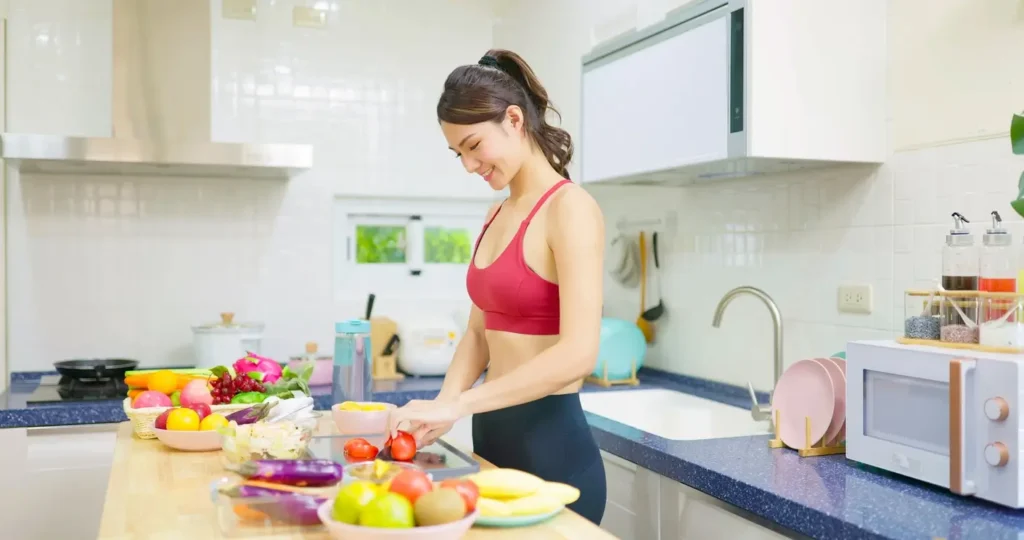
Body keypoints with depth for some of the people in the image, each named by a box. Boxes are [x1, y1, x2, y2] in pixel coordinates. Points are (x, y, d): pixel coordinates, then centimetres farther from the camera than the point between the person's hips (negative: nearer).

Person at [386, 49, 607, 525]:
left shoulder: (569, 208, -14)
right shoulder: (497, 215, 10)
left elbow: (578, 353, -23)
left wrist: (457, 405, -22)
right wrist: (439, 408, -3)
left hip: (550, 444, -8)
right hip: (494, 436, 8)